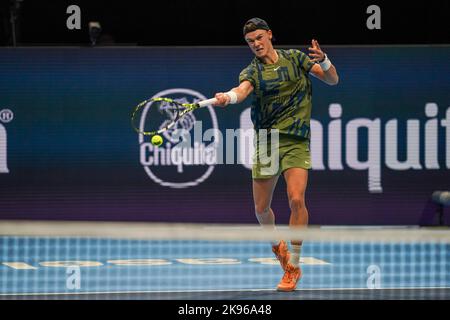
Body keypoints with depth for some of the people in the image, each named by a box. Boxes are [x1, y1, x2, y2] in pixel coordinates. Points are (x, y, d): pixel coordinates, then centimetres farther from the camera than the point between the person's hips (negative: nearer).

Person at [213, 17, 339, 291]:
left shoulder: (295, 58, 6)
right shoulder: (252, 72, 0)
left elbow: (332, 80, 9)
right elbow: (243, 89, -24)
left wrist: (323, 60, -13)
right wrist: (228, 97, -48)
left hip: (296, 142, -1)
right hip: (266, 143, 1)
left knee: (296, 199, -20)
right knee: (262, 209, 6)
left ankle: (294, 266, -9)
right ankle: (277, 244, 39)